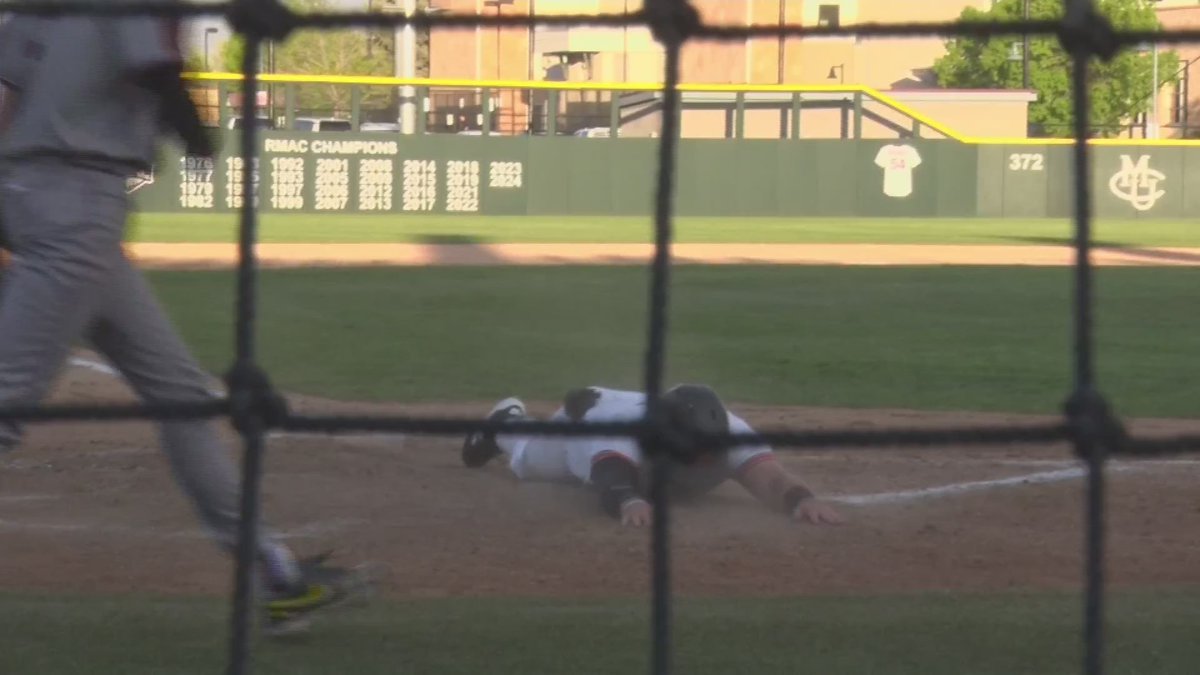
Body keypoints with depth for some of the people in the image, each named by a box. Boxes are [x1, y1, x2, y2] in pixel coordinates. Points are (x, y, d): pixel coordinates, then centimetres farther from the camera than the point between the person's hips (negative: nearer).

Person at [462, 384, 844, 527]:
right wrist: (629, 502, -97)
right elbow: (610, 480, -74)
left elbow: (767, 474, -64)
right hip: (587, 417, -2)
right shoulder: (627, 427, -54)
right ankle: (506, 425, 64)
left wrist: (800, 498, -87)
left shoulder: (727, 433, -47)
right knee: (527, 460, 32)